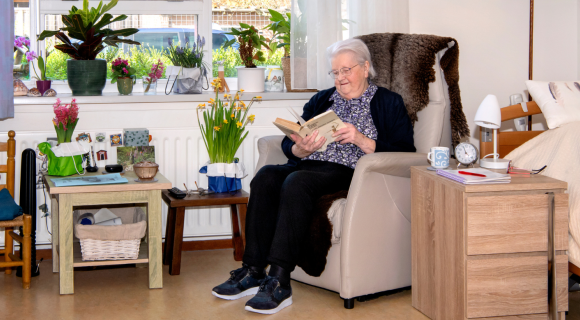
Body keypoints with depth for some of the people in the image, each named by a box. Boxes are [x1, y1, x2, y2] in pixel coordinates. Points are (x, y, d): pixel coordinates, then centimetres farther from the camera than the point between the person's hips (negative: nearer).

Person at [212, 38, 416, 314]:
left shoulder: (388, 103, 11)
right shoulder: (322, 99, 26)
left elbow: (404, 153, -4)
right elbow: (288, 144, 17)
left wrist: (361, 140, -16)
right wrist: (303, 148, -7)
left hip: (350, 173, -6)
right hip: (310, 166, 6)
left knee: (296, 182, -35)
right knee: (266, 176, -26)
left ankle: (279, 281, -39)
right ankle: (253, 271, -28)